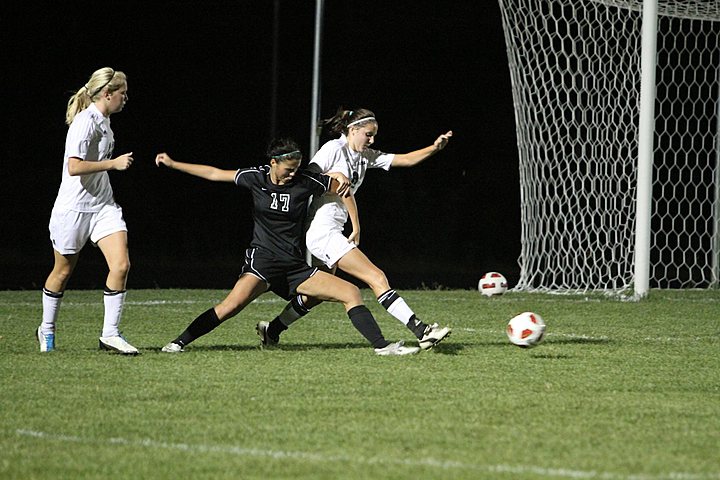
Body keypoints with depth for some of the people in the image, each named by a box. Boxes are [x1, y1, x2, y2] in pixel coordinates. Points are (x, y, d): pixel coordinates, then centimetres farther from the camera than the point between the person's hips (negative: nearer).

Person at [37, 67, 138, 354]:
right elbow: (74, 167, -28)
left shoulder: (103, 121, 9)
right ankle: (47, 329, 30)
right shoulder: (85, 122, -19)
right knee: (63, 271, 9)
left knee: (121, 265, -10)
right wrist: (114, 163, -23)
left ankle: (110, 334, -5)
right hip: (73, 208, -7)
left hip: (103, 207, 7)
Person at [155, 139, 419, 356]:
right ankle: (179, 343, -23)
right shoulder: (256, 177, -2)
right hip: (262, 258, -3)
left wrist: (356, 229, 10)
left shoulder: (306, 182, -4)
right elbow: (214, 174, 8)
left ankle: (381, 346, 0)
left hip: (295, 266, 3)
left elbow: (344, 191, 10)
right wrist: (172, 164, 10)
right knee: (233, 303, -29)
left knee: (351, 293, -7)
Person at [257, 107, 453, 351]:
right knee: (377, 278, -16)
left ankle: (271, 330, 32)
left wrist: (434, 148, -3)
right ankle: (421, 331, -23)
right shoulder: (334, 149, -7)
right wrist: (334, 176, -24)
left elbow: (405, 159, 10)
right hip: (322, 229, -10)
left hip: (332, 233, 10)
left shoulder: (365, 156, 15)